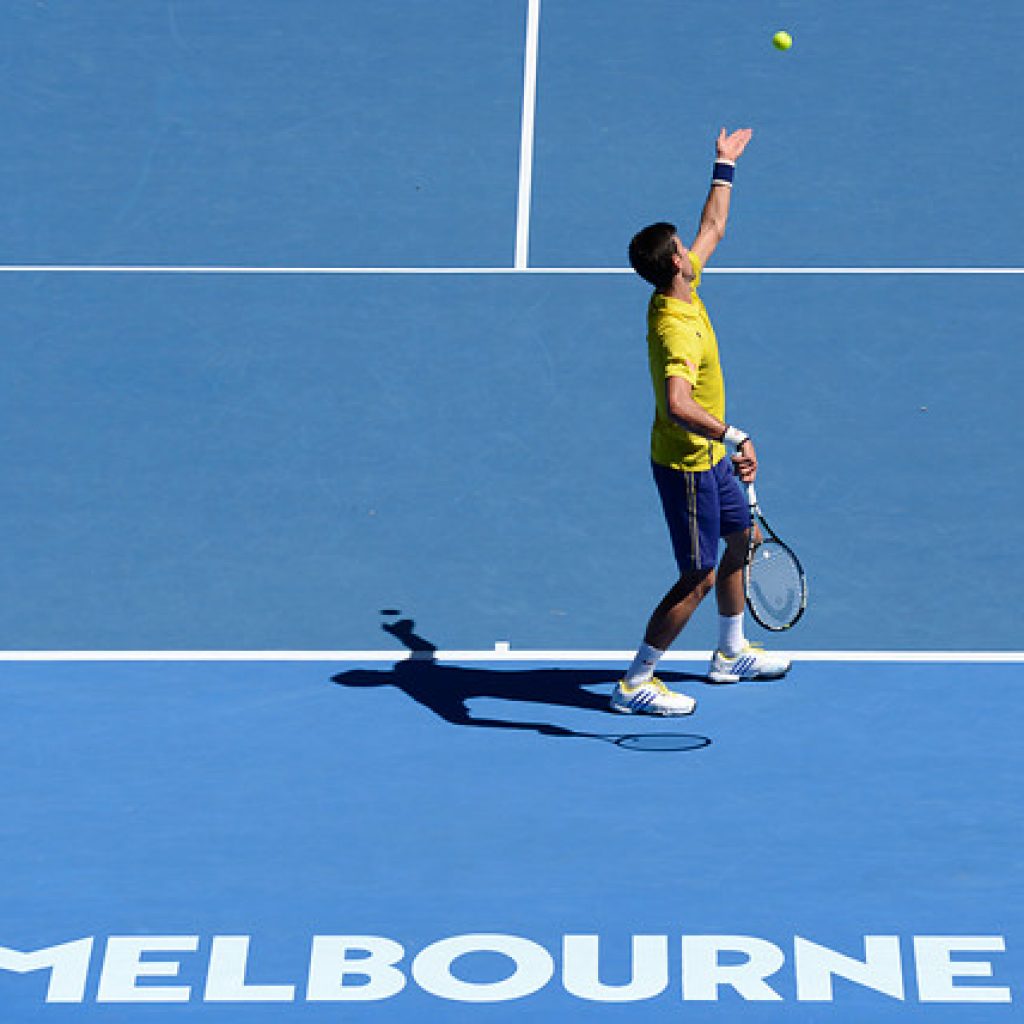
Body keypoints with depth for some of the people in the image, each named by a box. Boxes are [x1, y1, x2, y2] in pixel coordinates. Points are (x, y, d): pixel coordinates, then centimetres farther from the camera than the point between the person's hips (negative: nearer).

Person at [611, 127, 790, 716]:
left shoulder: (683, 288, -3)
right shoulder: (676, 331, -33)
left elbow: (714, 228, 16)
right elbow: (678, 406, -48)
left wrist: (726, 168, 22)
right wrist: (734, 437, -55)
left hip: (710, 454, 10)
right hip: (687, 464, -10)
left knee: (742, 536, 25)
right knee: (699, 578, -4)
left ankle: (732, 655, 42)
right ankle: (636, 685, 5)